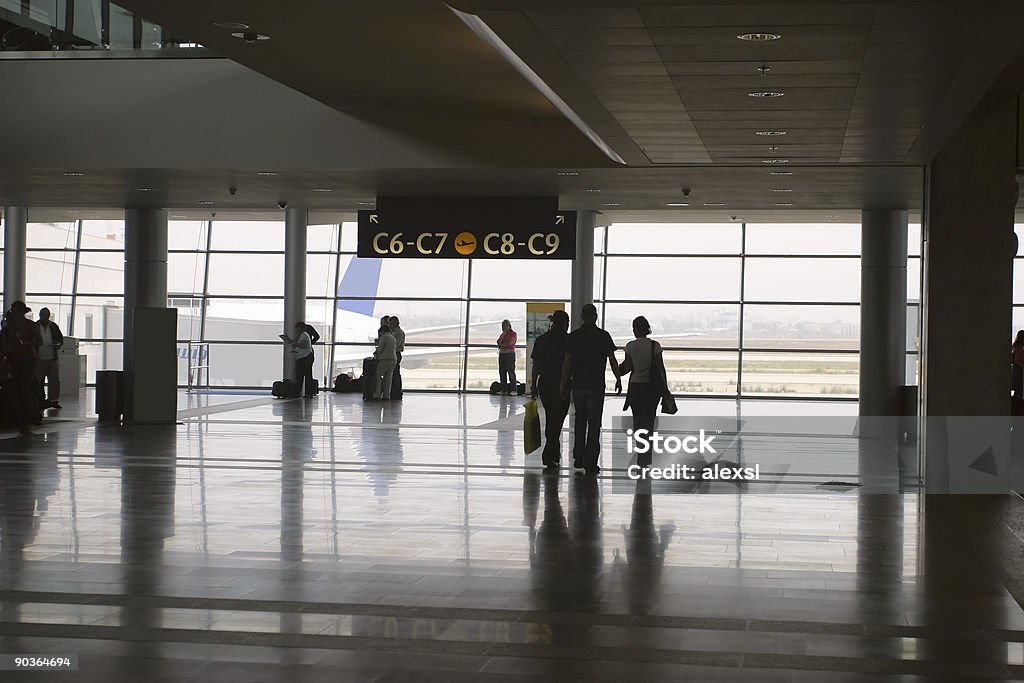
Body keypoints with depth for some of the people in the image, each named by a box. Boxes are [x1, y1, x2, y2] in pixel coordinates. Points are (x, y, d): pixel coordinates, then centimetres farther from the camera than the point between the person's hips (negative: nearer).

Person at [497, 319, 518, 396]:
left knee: (511, 371, -12)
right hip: (502, 354, 7)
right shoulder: (502, 334, 19)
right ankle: (504, 390, 7)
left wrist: (501, 345, 0)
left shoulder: (513, 333, 0)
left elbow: (510, 342, -13)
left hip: (510, 354, -7)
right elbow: (498, 342, 3)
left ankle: (514, 390, -13)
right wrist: (504, 334, -3)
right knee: (502, 372, 3)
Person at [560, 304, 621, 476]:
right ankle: (590, 463, -3)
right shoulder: (603, 336, -3)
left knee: (580, 420, 18)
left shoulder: (573, 336, 1)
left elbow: (567, 363, 0)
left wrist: (564, 385, 6)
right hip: (596, 386, -2)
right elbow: (612, 361, -1)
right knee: (594, 424, 0)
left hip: (578, 384, 2)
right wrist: (618, 380, 12)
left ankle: (578, 458, 19)